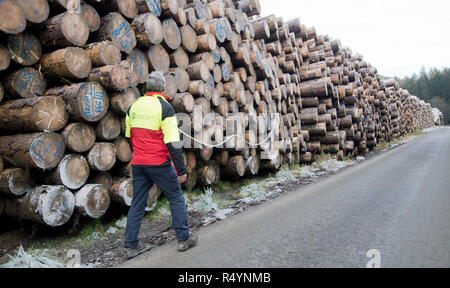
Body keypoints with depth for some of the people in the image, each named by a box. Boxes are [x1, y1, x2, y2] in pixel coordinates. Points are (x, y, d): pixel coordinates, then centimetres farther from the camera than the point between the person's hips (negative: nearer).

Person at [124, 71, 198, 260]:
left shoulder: (134, 106, 8)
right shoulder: (164, 107, -11)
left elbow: (129, 136, 17)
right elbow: (173, 142, -16)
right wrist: (181, 169, -12)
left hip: (138, 164, 6)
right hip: (159, 163, -5)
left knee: (138, 203, 13)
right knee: (176, 198, 10)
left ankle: (131, 245, 18)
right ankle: (184, 239, 16)